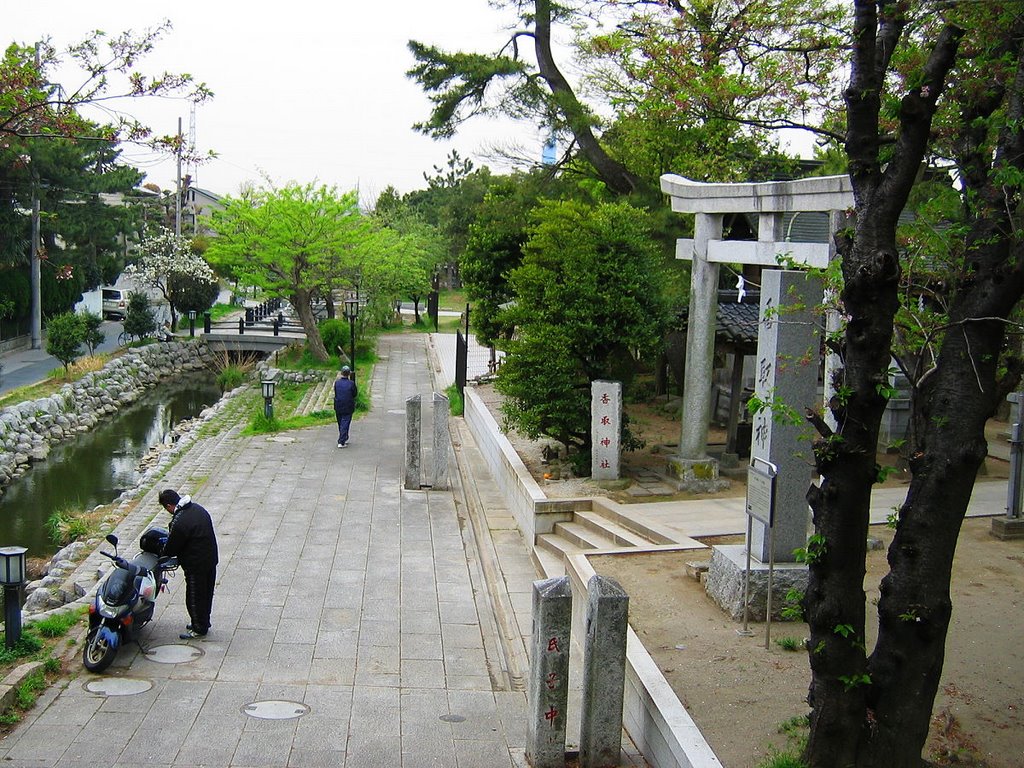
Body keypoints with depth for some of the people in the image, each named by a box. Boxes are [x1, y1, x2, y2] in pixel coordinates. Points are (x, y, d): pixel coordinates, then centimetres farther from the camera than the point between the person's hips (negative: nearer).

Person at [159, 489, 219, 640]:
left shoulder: (179, 522, -25)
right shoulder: (198, 508, 1)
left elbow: (171, 549, -14)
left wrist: (163, 553, 9)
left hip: (196, 565, -9)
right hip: (211, 559, 9)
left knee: (195, 597, 7)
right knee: (206, 594, 21)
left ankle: (199, 628, 19)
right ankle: (204, 622, 36)